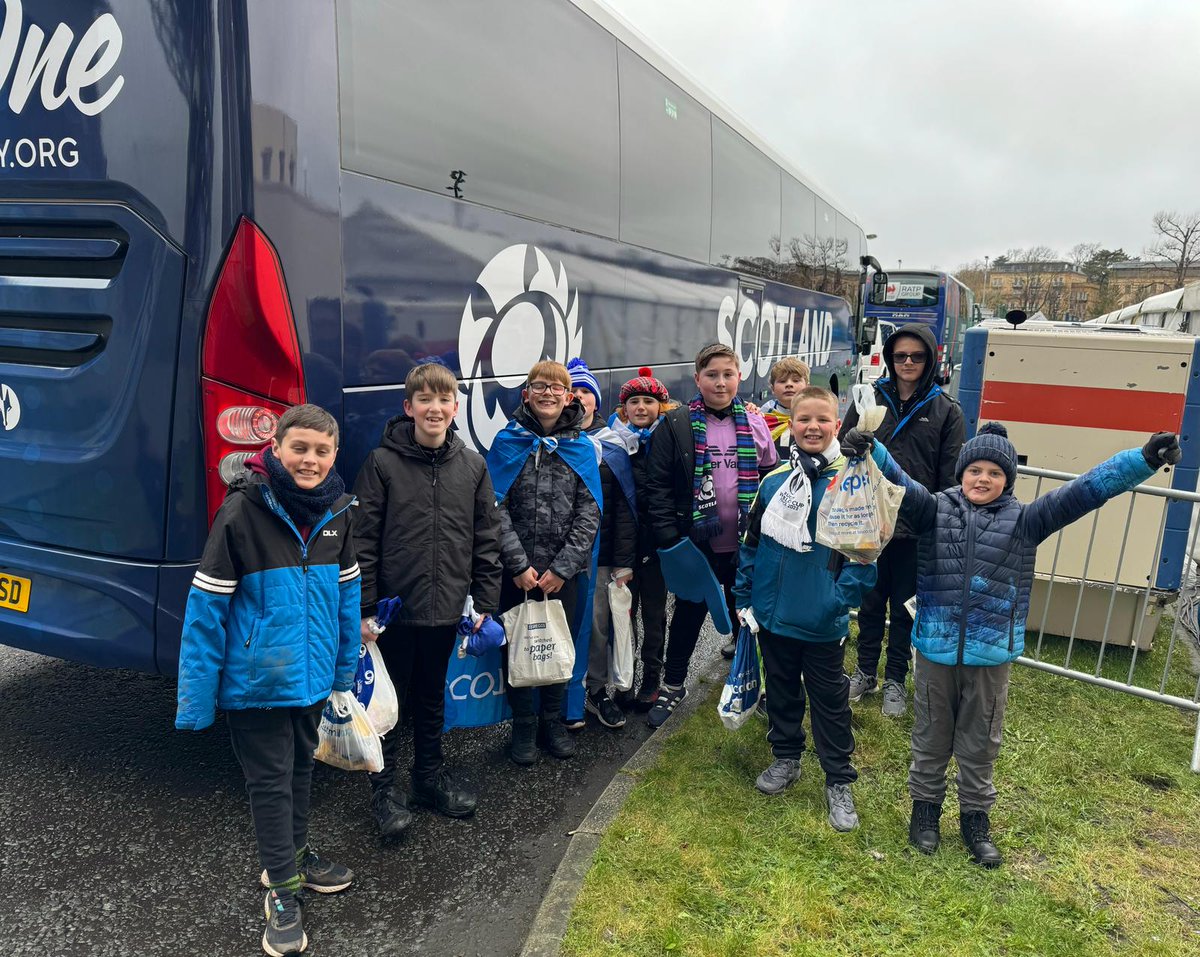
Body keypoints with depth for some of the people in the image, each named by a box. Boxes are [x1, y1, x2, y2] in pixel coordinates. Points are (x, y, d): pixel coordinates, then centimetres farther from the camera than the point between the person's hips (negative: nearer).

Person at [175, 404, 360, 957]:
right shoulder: (242, 510, -20)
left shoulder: (336, 512, -4)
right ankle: (281, 890, 26)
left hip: (312, 676, 5)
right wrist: (197, 695, -16)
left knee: (301, 767, 22)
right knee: (270, 780, 8)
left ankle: (293, 855, 44)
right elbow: (207, 605, -17)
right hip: (256, 679, -5)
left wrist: (345, 667, 10)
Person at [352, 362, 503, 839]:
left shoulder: (473, 465, 2)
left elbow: (487, 539, 6)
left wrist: (484, 602, 3)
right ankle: (385, 787, 27)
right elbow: (362, 540, -7)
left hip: (446, 610, 3)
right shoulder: (382, 462, -8)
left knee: (433, 697, 19)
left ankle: (430, 774, 37)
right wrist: (363, 609, -10)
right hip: (395, 609, -3)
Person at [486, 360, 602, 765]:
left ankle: (553, 720, 31)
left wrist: (562, 567, -9)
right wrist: (519, 565, -13)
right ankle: (523, 725, 26)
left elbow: (589, 512, -2)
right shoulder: (509, 441, -2)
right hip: (518, 570, -1)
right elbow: (497, 507, -7)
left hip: (564, 571, 1)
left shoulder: (581, 446, 2)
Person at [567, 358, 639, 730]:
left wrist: (624, 561, 1)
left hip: (600, 555, 2)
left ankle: (598, 690, 27)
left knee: (599, 623, 9)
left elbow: (625, 507, 5)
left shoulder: (611, 445, 6)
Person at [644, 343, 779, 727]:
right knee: (689, 611, 11)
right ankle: (673, 684, 27)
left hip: (745, 542, 2)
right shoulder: (676, 425, -7)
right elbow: (658, 485, -8)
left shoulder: (754, 424, 3)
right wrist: (668, 537, -13)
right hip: (696, 542, -2)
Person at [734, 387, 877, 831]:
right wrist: (744, 596, 7)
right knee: (782, 690, 20)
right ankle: (785, 758, 40)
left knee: (830, 699, 10)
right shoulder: (774, 481, 0)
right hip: (773, 615, 4)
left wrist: (844, 598, -16)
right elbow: (752, 542, 8)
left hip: (823, 623, -4)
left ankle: (839, 782, 25)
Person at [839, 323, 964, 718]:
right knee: (870, 602, 14)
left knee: (905, 607, 12)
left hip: (915, 530, -1)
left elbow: (950, 477, -1)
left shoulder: (946, 411, -1)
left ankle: (895, 680, 28)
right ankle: (865, 671, 32)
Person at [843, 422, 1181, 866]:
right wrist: (869, 450, -39)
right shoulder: (935, 510, -3)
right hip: (936, 648, 0)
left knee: (980, 743, 17)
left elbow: (1085, 491, -9)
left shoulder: (1024, 521, -2)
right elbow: (898, 482, -19)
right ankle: (925, 806, 36)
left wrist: (1145, 459, -18)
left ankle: (976, 817, 36)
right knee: (931, 735, 16)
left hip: (992, 654, 1)